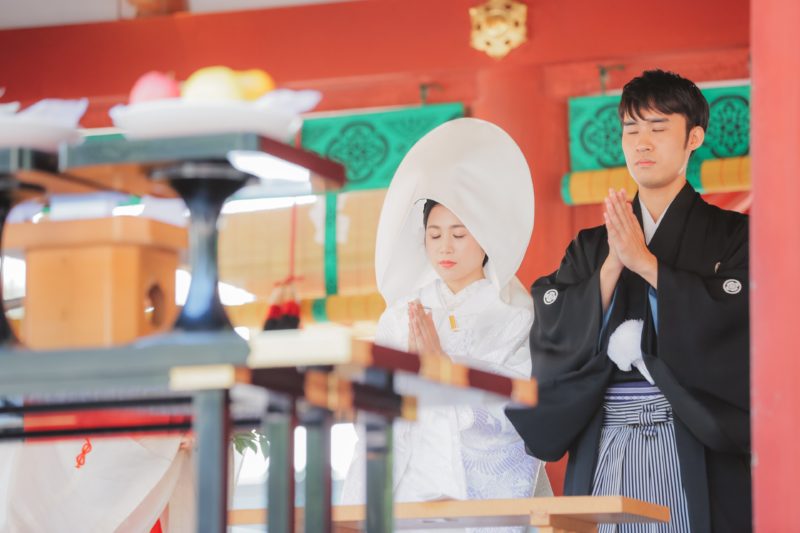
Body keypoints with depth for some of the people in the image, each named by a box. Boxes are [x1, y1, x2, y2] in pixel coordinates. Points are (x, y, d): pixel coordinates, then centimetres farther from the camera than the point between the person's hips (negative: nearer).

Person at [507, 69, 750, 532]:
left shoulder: (731, 235, 6)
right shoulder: (592, 248, 15)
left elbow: (734, 317, -11)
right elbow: (553, 334, 2)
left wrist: (645, 261, -12)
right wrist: (612, 266, -11)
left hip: (695, 449, -3)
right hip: (603, 453, 3)